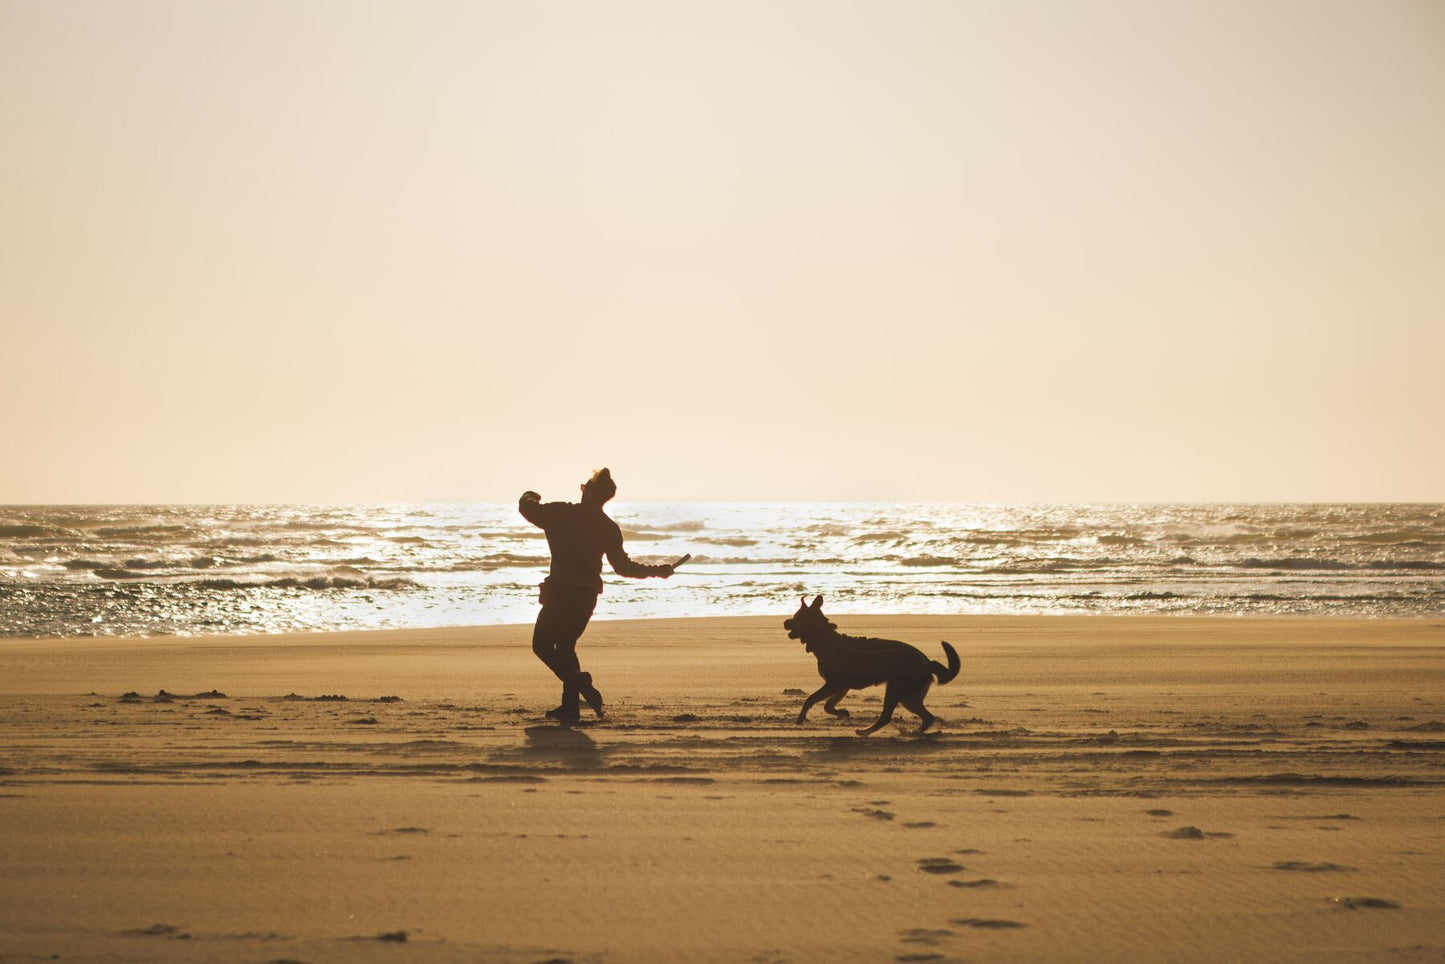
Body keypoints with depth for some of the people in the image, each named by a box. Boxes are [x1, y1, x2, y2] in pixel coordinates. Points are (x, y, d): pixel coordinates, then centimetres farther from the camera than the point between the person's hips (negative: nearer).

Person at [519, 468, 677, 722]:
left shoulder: (561, 513, -5)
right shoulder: (609, 528, 6)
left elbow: (527, 507, 5)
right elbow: (623, 566, 11)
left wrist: (530, 497, 29)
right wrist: (657, 571, 25)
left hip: (560, 592, -5)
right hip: (588, 595, 5)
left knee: (542, 645, 4)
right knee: (565, 645, 18)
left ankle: (579, 682, -18)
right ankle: (570, 706, 13)